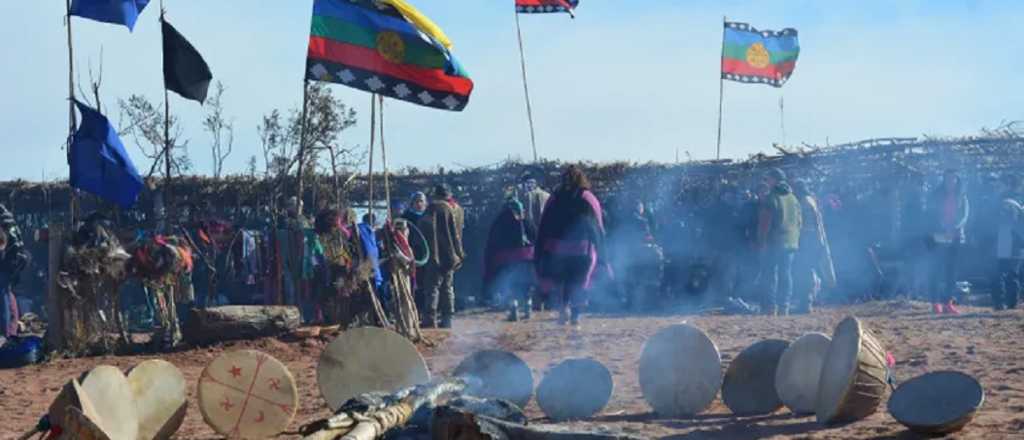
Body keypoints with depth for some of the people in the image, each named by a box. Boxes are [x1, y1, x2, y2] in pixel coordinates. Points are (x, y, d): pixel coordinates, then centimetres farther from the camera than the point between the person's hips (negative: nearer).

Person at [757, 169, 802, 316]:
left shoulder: (770, 198, -9)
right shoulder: (793, 199, 12)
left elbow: (764, 223, -13)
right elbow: (799, 222, 15)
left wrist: (761, 242, -9)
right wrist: (796, 240, 18)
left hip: (773, 243, -6)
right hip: (791, 242, 6)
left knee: (770, 274, -2)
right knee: (786, 274, 9)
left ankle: (770, 307, -5)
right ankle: (784, 307, 9)